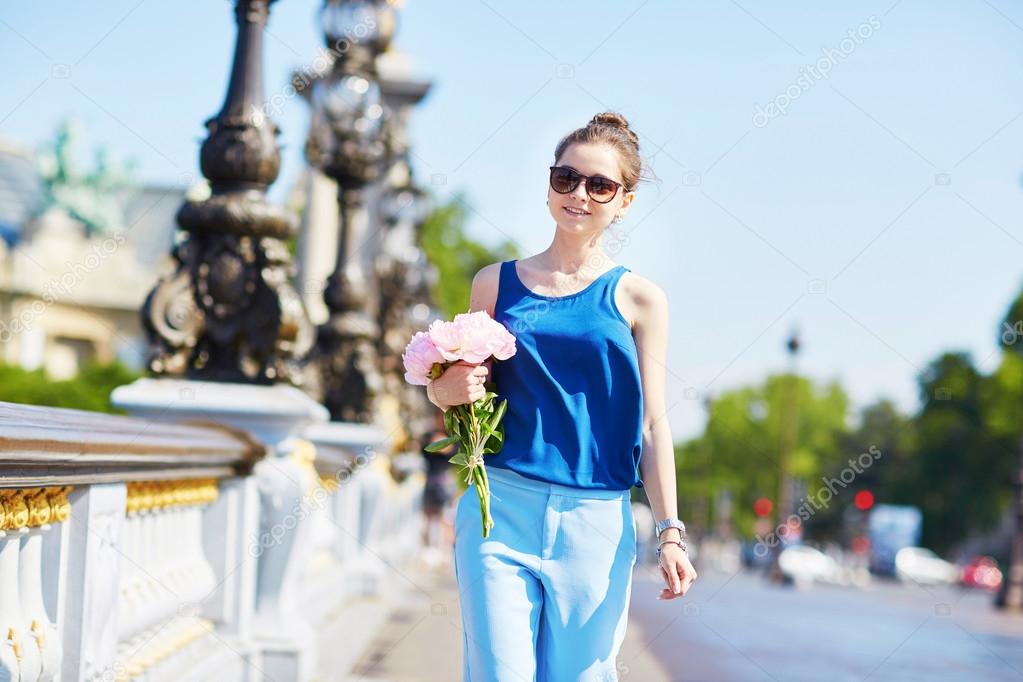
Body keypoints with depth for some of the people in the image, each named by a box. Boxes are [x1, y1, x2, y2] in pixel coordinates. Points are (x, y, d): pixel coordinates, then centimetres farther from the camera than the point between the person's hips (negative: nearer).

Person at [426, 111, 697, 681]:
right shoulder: (497, 283, 8)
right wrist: (448, 390, -8)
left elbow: (653, 424, 3)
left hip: (596, 523, 0)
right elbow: (464, 386, 16)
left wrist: (670, 532, -4)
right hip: (500, 509, 1)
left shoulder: (639, 299, 4)